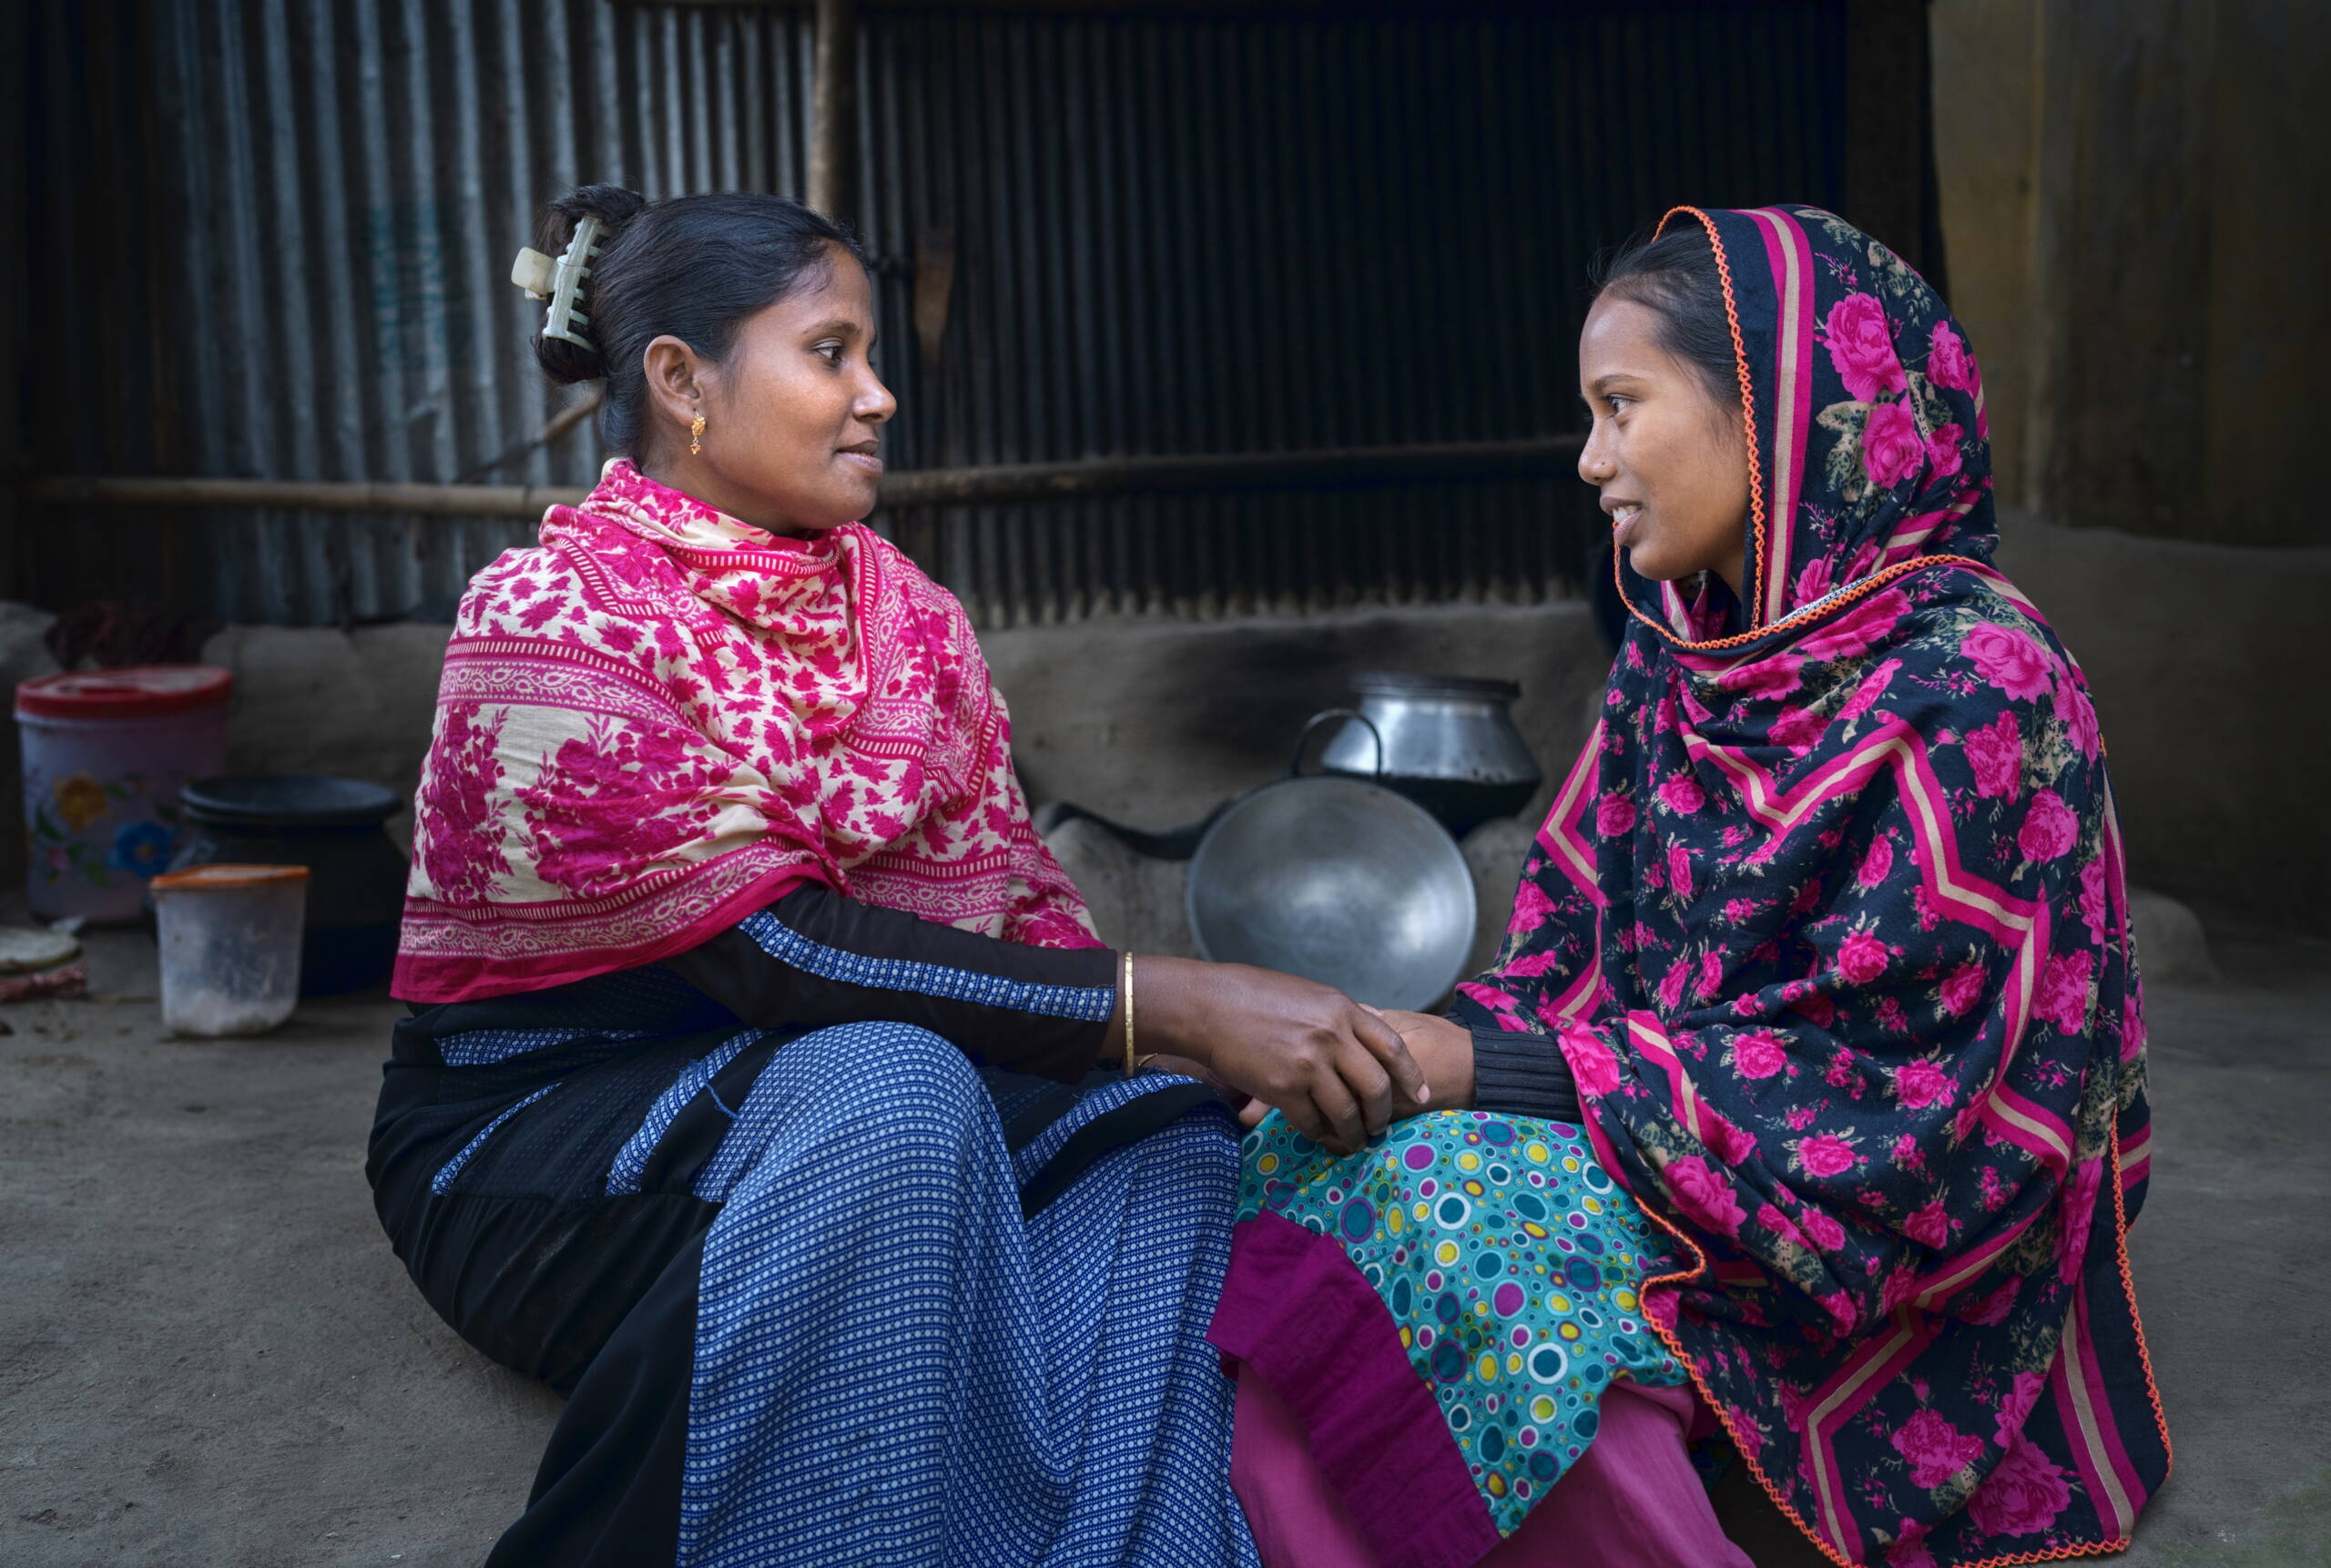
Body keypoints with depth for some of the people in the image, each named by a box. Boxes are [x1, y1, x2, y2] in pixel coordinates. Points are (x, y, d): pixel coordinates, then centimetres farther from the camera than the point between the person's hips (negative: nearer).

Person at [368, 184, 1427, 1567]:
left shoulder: (904, 614, 6)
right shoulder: (548, 624, -16)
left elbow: (1012, 895, 0)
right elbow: (772, 946, -26)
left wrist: (1205, 1050, -20)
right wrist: (1168, 1007, -32)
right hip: (546, 1126, -6)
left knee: (1171, 1126, -17)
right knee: (891, 1092, -34)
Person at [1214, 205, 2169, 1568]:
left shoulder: (1976, 684, -16)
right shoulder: (1682, 656, 7)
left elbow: (1896, 1085, -19)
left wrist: (1489, 1067, -20)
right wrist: (1435, 1043, -12)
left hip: (1898, 1248, -6)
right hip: (1670, 1133, 7)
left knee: (1448, 1203, -28)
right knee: (1296, 1162, -16)